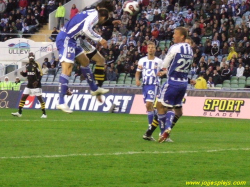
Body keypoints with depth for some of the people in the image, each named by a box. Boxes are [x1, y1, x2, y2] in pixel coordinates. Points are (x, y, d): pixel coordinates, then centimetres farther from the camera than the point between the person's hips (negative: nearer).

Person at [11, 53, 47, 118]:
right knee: (23, 97, 4)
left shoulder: (36, 65, -9)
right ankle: (19, 112, 9)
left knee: (39, 98, -6)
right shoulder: (27, 65, 10)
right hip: (29, 85, 7)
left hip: (36, 85, -6)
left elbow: (40, 74, -12)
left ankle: (44, 113, 0)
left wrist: (37, 81, -23)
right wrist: (22, 73, -2)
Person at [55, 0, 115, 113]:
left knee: (85, 61, 25)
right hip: (65, 39, -10)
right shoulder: (95, 14, -8)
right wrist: (99, 39, -13)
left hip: (70, 40, 10)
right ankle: (61, 103, -22)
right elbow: (86, 29, -24)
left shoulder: (90, 13, 21)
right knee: (67, 69, -16)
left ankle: (94, 89, 40)